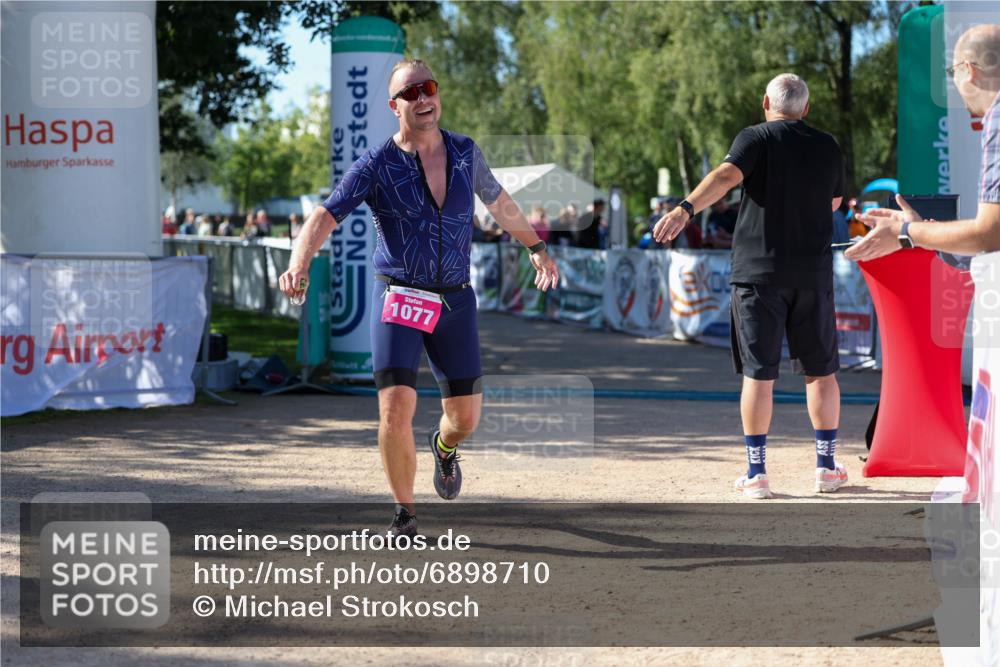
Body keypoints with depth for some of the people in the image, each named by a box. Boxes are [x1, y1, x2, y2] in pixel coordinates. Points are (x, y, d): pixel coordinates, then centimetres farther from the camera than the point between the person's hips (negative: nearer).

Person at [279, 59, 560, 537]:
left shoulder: (465, 153, 4)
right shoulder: (377, 165, -9)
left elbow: (499, 203, 23)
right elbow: (326, 216, -20)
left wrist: (537, 248, 33)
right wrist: (298, 265, -38)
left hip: (455, 300, 3)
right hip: (398, 297, -3)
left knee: (466, 417, 8)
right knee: (395, 411, -15)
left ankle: (444, 447, 46)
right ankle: (404, 514, 5)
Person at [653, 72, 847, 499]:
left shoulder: (756, 139, -3)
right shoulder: (827, 147, 8)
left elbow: (725, 176, -23)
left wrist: (685, 209, -36)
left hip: (759, 272, -3)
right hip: (813, 274, 3)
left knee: (758, 373, 0)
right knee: (821, 371, 12)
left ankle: (756, 474, -1)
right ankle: (827, 467, 16)